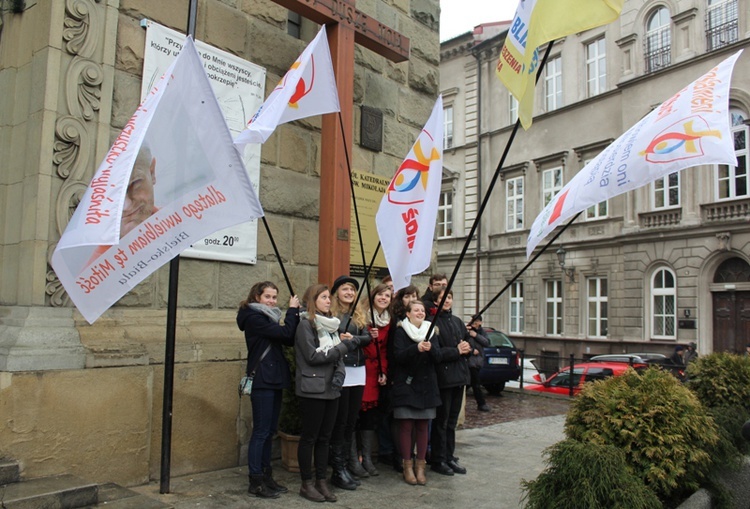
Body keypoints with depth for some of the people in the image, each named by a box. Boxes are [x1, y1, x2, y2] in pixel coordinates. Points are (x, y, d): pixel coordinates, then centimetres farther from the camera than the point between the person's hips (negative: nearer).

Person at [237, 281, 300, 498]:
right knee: (261, 431, -4)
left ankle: (266, 476, 21)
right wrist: (292, 310, -8)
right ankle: (255, 482, 5)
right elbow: (285, 333, -21)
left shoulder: (267, 317, 16)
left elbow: (291, 340, 6)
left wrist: (296, 313, -4)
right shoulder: (253, 317, -12)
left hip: (273, 380, 9)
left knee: (270, 431, 13)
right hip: (262, 381, -9)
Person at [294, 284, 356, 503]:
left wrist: (340, 373, -5)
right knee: (309, 437, 3)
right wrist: (343, 346, -13)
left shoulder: (330, 323, 14)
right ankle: (306, 484, 14)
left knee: (325, 437, 12)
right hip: (312, 389, -7)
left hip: (331, 389, 7)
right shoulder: (305, 324, -9)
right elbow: (313, 356, -16)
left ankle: (321, 481, 21)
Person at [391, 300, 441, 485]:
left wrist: (430, 349, -21)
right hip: (406, 385, -3)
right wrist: (416, 348, -29)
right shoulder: (400, 332, -1)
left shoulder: (431, 331, 11)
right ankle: (407, 466, 10)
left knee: (423, 426, 6)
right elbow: (398, 356, -14)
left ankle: (420, 466, 15)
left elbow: (438, 358, 1)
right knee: (406, 425, -2)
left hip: (426, 385, 4)